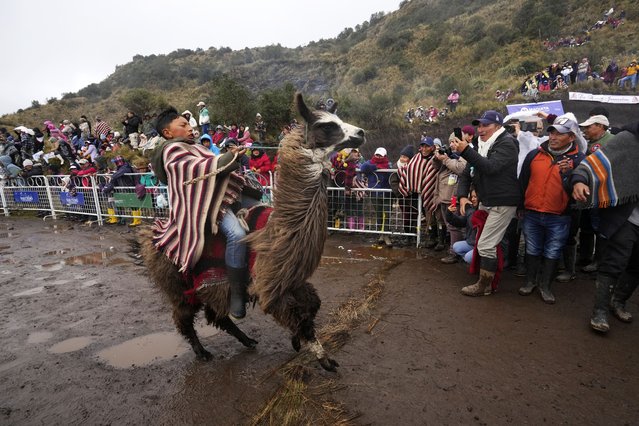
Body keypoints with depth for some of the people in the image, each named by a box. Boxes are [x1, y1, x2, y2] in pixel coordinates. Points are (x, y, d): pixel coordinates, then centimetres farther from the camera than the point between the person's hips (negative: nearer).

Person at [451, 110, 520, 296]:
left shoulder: (507, 144, -11)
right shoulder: (481, 145, 13)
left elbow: (490, 167, -28)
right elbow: (466, 173, 8)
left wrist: (466, 151, -32)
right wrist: (462, 195, -8)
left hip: (502, 204, -8)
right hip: (485, 202, 8)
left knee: (486, 245, -7)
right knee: (488, 243, 11)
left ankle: (484, 285, 8)